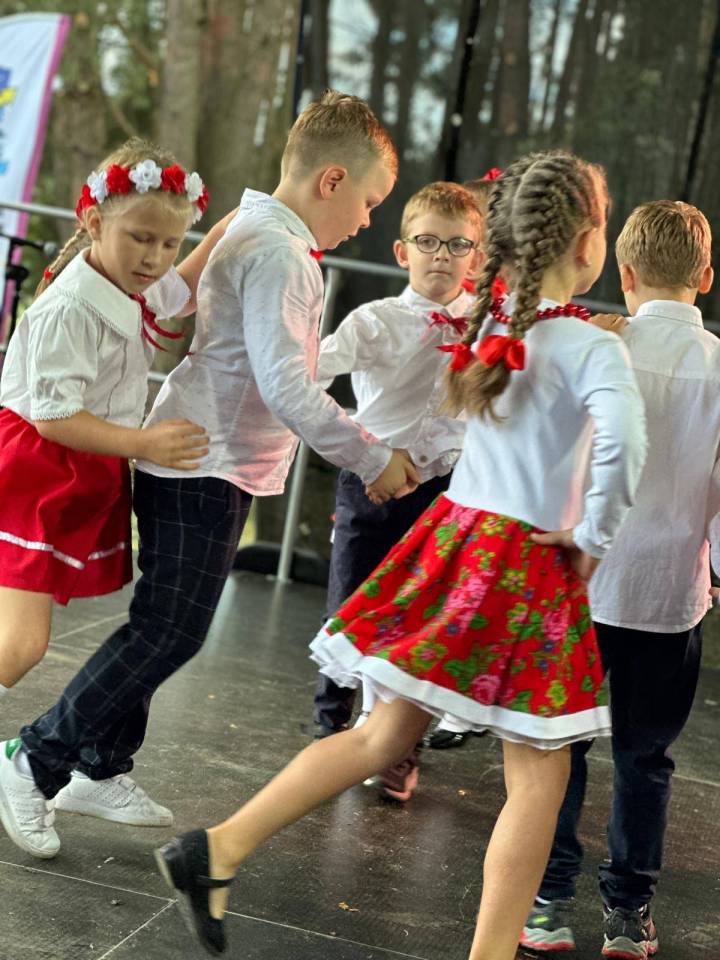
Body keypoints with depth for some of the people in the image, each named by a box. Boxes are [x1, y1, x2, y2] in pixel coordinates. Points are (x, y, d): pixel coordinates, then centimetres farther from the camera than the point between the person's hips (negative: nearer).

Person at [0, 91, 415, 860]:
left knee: (162, 628, 15)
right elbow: (285, 386, -24)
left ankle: (101, 770, 24)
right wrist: (371, 459, -16)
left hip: (209, 465, 10)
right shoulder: (278, 253, -18)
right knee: (168, 632, -6)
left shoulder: (249, 232, 15)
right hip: (208, 471, -10)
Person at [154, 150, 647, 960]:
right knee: (539, 779, 4)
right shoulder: (593, 348, -14)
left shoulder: (490, 325, 7)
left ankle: (217, 850, 12)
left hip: (454, 537, 7)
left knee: (384, 736, 15)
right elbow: (622, 441, -31)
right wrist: (595, 538, -17)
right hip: (526, 570, -7)